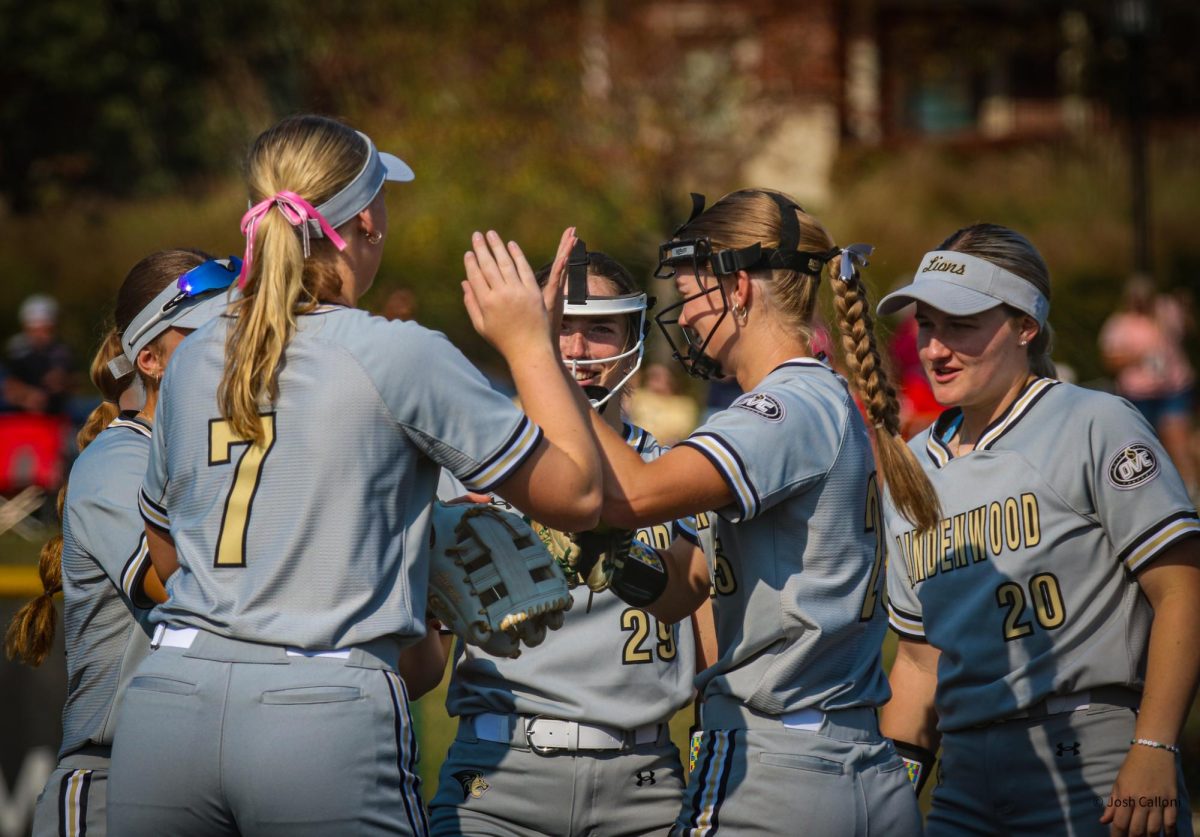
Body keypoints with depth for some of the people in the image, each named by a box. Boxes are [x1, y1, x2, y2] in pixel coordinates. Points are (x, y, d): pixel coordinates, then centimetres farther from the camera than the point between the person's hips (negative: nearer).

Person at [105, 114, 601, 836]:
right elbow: (578, 497, 3)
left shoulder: (193, 359, 12)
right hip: (324, 725, -5)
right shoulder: (401, 356, -4)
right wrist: (530, 344, 13)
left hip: (166, 704, 5)